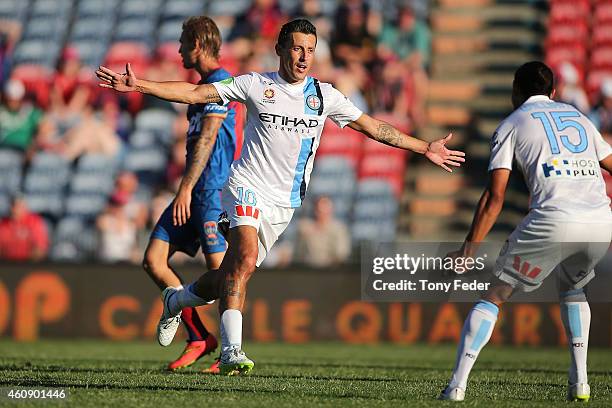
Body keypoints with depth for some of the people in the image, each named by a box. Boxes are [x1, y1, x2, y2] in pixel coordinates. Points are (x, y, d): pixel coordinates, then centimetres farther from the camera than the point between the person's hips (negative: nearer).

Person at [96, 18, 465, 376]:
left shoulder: (324, 96, 7)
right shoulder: (255, 85, -1)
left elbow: (375, 128, 14)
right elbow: (195, 93, -1)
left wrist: (426, 148, 13)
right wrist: (139, 86, -10)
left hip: (284, 204, 4)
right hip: (249, 188, -4)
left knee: (233, 274, 5)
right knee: (244, 259, -26)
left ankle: (176, 300, 33)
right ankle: (231, 352, -29)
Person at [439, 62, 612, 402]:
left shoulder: (511, 125, 14)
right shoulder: (579, 117, 27)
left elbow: (495, 197, 4)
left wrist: (470, 248, 4)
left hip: (554, 220, -4)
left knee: (495, 295, 6)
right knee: (572, 289, 31)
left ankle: (457, 385, -5)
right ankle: (580, 382, 20)